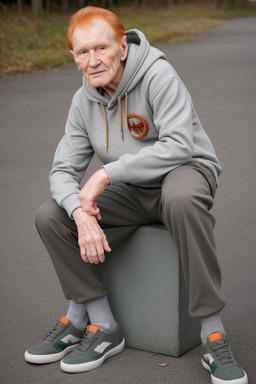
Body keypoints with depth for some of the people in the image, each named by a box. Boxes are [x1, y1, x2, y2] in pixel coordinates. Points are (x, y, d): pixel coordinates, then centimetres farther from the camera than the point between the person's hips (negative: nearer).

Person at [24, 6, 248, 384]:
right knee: (50, 217, -12)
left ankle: (213, 337, -32)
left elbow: (178, 146, -28)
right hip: (132, 192, 6)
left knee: (181, 200, -42)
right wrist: (81, 213, -24)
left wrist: (106, 174, -29)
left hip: (186, 170, -6)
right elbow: (63, 171, -2)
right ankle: (102, 327, -3)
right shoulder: (84, 101, 0)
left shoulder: (159, 76, -18)